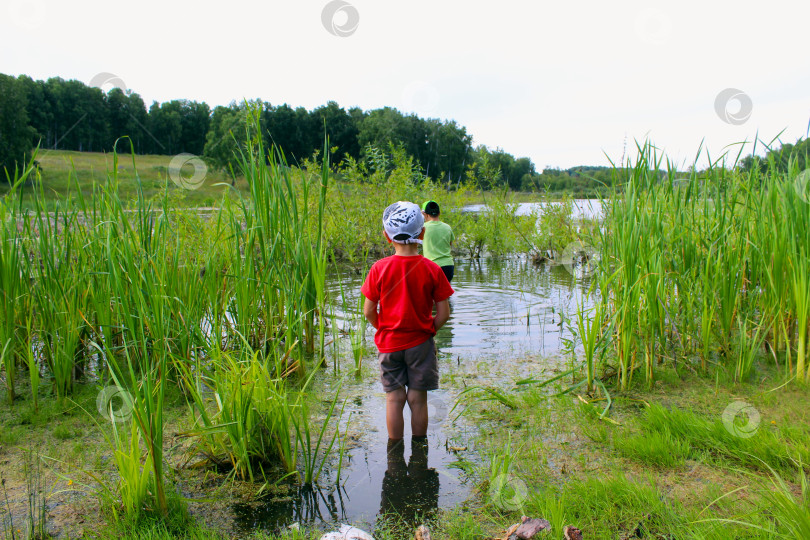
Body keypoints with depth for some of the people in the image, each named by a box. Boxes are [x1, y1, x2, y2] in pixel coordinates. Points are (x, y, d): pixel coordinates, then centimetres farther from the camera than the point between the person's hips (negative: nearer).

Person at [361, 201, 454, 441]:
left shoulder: (379, 268, -10)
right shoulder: (431, 269, -10)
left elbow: (369, 311, -6)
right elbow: (443, 313, -8)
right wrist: (428, 331, 9)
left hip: (389, 343, 0)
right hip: (420, 343, 0)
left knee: (394, 399, 11)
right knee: (418, 399, 11)